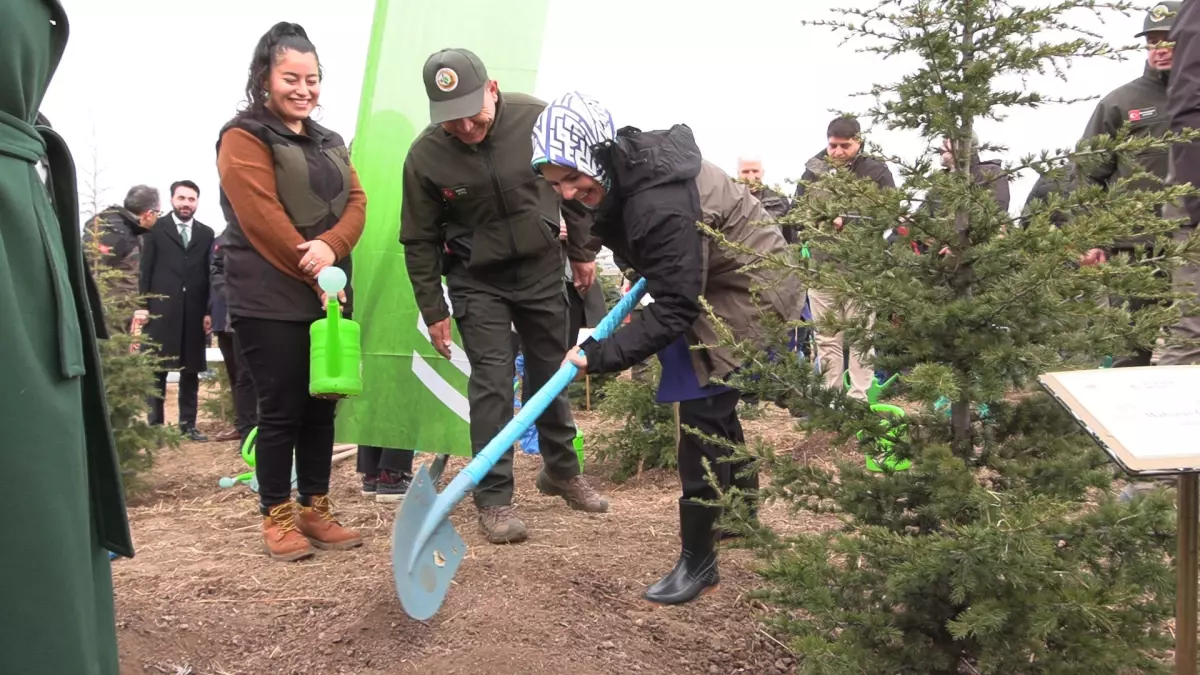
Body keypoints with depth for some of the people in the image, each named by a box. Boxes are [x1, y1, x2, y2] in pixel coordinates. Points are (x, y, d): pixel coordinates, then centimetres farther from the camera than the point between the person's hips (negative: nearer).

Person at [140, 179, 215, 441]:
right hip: (161, 309, -2)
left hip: (194, 311, 2)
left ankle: (188, 424, 11)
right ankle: (155, 424, 7)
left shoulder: (206, 233, 11)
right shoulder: (156, 228, 6)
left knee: (191, 370, 5)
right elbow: (145, 270, 2)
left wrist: (209, 311, 1)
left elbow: (209, 274, 7)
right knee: (157, 369, 2)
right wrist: (142, 307, -6)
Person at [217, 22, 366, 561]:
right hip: (270, 300, -6)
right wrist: (314, 274, -15)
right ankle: (277, 517, 10)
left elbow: (356, 202, 6)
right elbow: (263, 218, -15)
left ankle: (316, 510, 19)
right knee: (281, 410, -2)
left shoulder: (329, 143, 18)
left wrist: (331, 247, -14)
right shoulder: (244, 137, -5)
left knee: (322, 406, 9)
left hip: (327, 297, 7)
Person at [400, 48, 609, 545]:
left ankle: (561, 470, 32)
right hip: (477, 280, -2)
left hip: (542, 268, 2)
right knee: (492, 382, -7)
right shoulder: (425, 156, -18)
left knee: (552, 373, 13)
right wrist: (433, 310, -6)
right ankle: (494, 499, 3)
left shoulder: (537, 119, -16)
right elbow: (420, 241, -7)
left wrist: (582, 251, 5)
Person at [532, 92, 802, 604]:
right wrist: (643, 272, 9)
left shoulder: (660, 203, -36)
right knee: (714, 405, 22)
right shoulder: (625, 167, -9)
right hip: (715, 279, 10)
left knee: (702, 408, -11)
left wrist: (598, 356, -35)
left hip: (751, 291, -10)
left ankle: (698, 559, 0)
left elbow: (674, 311, -34)